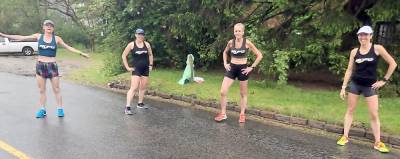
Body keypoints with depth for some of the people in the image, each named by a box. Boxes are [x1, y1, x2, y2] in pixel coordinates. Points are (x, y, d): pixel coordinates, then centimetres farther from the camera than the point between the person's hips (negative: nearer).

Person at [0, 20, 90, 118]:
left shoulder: (57, 38, 0)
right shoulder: (38, 36, 2)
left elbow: (68, 47, 4)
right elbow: (21, 38, 3)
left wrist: (81, 53, -3)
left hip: (52, 66, -1)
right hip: (40, 66, 2)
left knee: (56, 89, 4)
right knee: (41, 90, 9)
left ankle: (60, 109, 14)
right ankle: (42, 110, 18)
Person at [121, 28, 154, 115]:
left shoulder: (147, 44, 3)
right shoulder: (131, 44, -7)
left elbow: (150, 55, 18)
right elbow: (124, 55, -1)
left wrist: (151, 65, 10)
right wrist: (127, 67, -5)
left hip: (145, 69, 5)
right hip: (136, 69, -5)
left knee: (143, 87, 13)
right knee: (133, 88, -14)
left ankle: (140, 103, 30)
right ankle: (127, 107, -14)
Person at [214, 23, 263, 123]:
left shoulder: (247, 43, -10)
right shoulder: (230, 42, -1)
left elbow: (259, 55, -7)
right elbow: (225, 52, 20)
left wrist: (251, 67, -9)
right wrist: (225, 63, 7)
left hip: (242, 69, -3)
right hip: (231, 68, 3)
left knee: (243, 94, 10)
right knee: (223, 92, -5)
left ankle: (242, 115, 24)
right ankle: (223, 114, 9)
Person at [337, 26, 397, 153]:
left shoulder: (377, 48, -7)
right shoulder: (354, 51, 0)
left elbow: (393, 64, -3)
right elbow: (349, 70, 4)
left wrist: (384, 80, -4)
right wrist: (343, 87, 1)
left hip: (370, 86, -2)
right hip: (354, 84, 2)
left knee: (374, 115, 1)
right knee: (350, 110, 7)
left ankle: (377, 143, 11)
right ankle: (345, 137, 15)